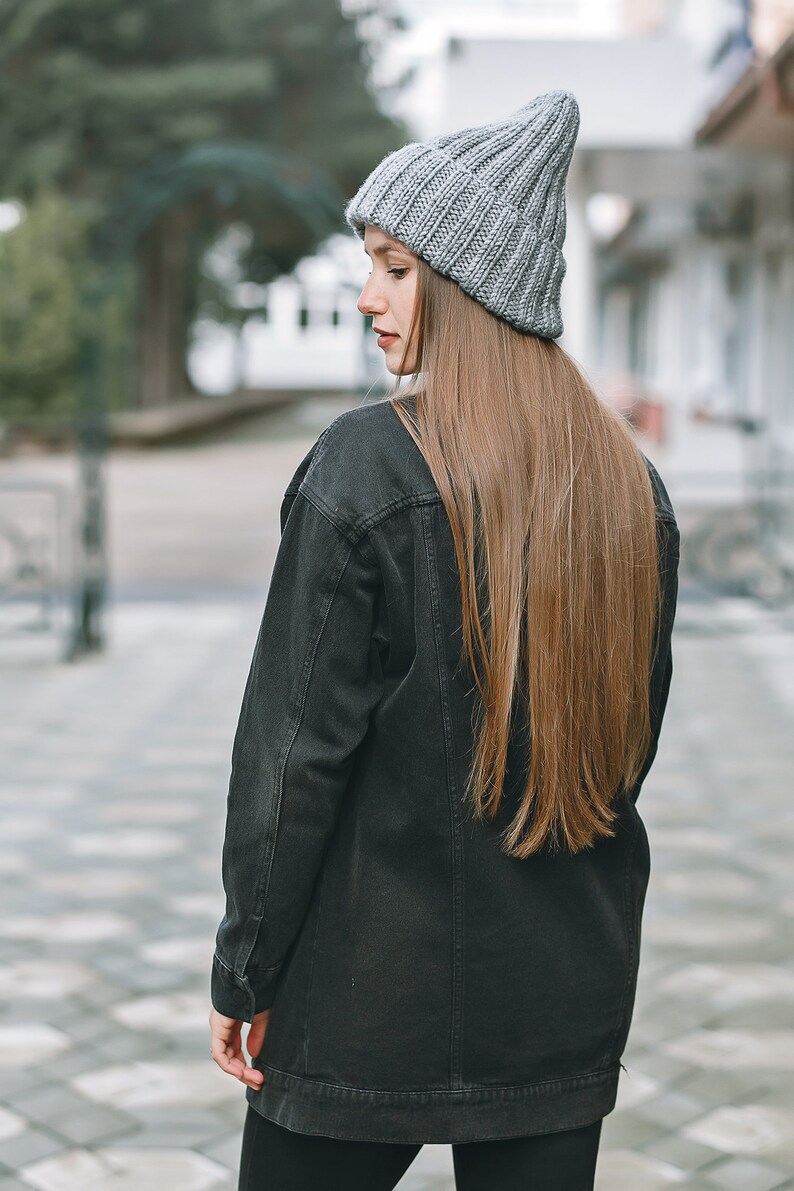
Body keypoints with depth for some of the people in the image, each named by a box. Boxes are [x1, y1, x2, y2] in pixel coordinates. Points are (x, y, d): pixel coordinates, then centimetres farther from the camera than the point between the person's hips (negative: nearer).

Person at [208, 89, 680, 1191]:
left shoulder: (363, 464, -16)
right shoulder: (635, 483, 1)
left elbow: (295, 747, -14)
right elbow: (633, 735, 11)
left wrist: (243, 972, -4)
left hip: (374, 989, -5)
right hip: (570, 996, 5)